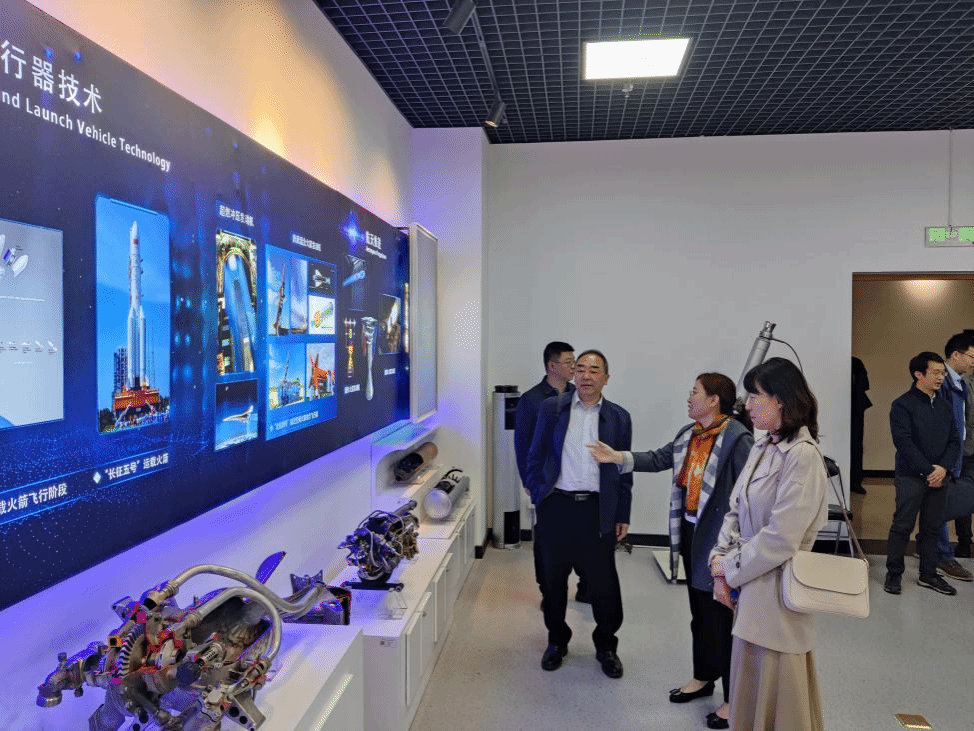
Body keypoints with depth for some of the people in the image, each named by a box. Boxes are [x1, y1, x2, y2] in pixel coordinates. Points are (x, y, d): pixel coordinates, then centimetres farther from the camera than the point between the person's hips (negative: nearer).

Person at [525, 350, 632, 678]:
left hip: (598, 509, 0)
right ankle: (557, 641, 33)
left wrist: (623, 515, 5)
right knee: (553, 579, 12)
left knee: (604, 582, 5)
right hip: (556, 506, 0)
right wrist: (538, 497, 0)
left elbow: (624, 470, 7)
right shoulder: (551, 408, 1)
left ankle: (606, 646, 28)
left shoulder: (619, 417, 3)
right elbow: (536, 456, 5)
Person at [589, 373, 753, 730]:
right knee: (699, 612, 22)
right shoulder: (688, 433, 7)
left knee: (723, 618, 4)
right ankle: (703, 677, 40)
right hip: (691, 532, 8)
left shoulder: (738, 438, -19)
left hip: (719, 538, -8)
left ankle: (734, 697, 21)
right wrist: (618, 457, 0)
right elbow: (659, 459, 9)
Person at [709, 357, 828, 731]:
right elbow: (735, 512, 8)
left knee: (773, 695, 8)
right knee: (750, 691, 19)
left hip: (775, 589, -8)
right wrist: (721, 564, -5)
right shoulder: (761, 449, 7)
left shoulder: (803, 456, -19)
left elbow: (780, 537, -22)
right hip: (749, 584, 8)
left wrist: (730, 569, -11)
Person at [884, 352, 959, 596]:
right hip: (911, 477, -6)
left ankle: (928, 574, 23)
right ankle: (894, 574, 11)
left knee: (932, 527, 11)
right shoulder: (903, 405, -8)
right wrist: (928, 471, -16)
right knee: (902, 526, 0)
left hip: (938, 477, 6)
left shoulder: (944, 406, 11)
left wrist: (943, 468, -7)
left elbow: (954, 441, 9)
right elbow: (904, 443, -14)